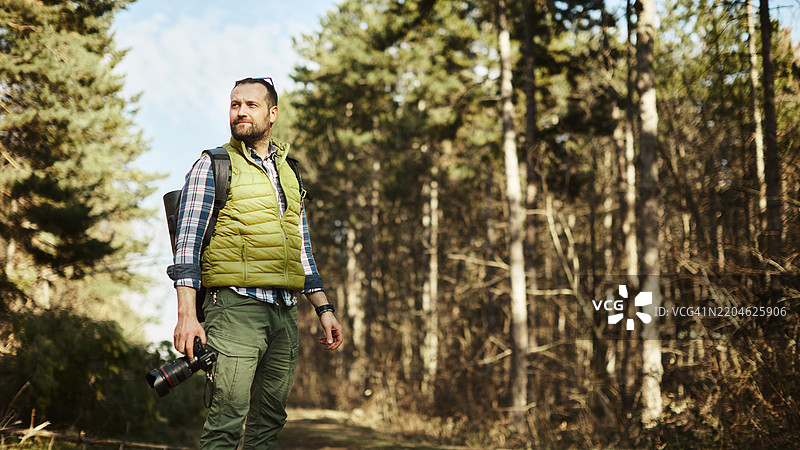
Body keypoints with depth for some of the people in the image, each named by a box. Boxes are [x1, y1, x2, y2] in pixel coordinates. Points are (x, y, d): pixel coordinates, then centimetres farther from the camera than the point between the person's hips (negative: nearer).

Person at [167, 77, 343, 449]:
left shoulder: (288, 173, 21)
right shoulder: (212, 166, 3)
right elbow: (187, 244, -4)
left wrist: (323, 307, 17)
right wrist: (187, 314, -14)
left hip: (285, 312, 6)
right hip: (236, 306, -6)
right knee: (228, 419, -14)